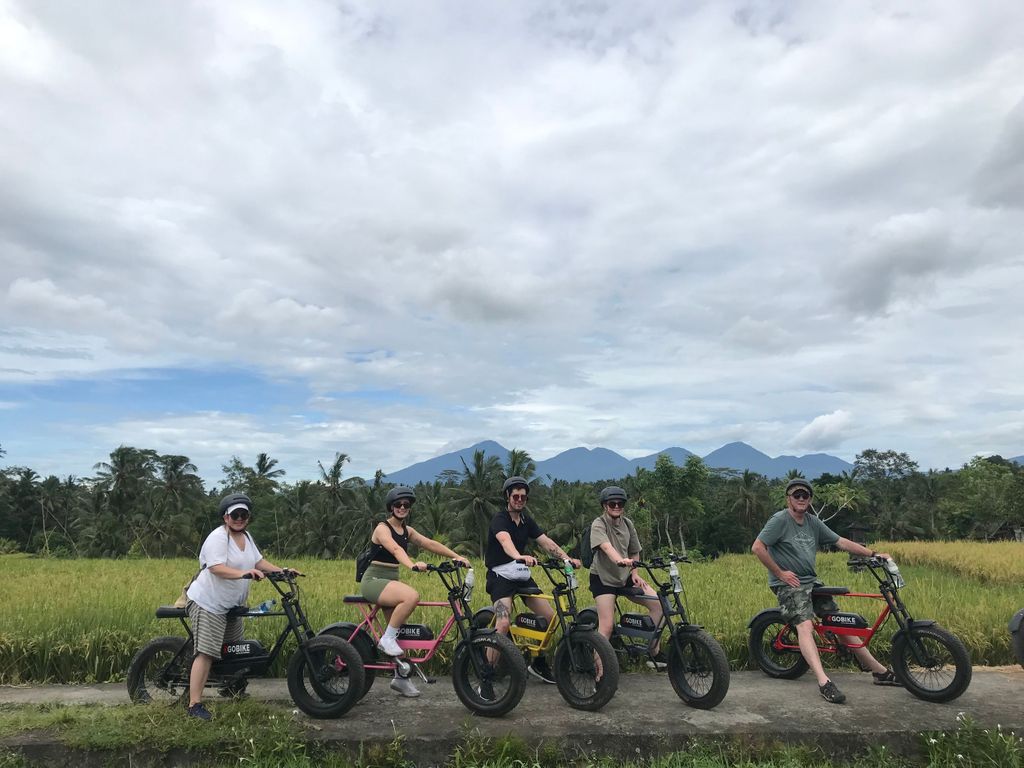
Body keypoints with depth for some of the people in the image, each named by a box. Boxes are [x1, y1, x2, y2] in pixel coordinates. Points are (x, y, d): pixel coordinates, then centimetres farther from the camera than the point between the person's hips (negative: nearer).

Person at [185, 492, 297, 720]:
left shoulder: (246, 537, 10)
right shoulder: (218, 537, -18)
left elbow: (259, 561, 14)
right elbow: (216, 568, -30)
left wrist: (281, 571, 1)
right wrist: (243, 573, -43)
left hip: (231, 606, 9)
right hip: (208, 604, -9)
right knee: (206, 653, -11)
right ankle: (195, 705, -6)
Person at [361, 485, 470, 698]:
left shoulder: (407, 530, 10)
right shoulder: (382, 528, -13)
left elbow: (430, 543, 0)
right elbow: (395, 549, -33)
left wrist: (457, 556, -11)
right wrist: (413, 565, -51)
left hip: (391, 580, 8)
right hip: (374, 580, -8)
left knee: (400, 632, 6)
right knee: (412, 596, -32)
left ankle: (401, 678, 18)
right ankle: (386, 639, -16)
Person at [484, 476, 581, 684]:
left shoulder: (527, 520, 9)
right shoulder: (499, 519, -14)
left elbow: (546, 542, -1)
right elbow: (505, 540, -35)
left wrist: (567, 559, -17)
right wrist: (520, 556, -56)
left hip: (522, 575, 7)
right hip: (500, 575, -7)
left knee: (550, 617, 0)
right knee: (503, 624, -25)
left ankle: (538, 663, 19)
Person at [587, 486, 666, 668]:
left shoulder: (628, 524, 4)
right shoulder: (598, 524, -14)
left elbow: (634, 552, 13)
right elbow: (606, 547, -34)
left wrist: (634, 573, -3)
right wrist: (620, 560, -52)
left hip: (625, 576, 6)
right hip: (603, 578, -5)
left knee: (658, 604, -9)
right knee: (607, 625, -15)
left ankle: (655, 653, 3)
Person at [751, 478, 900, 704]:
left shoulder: (813, 522, 10)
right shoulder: (780, 520, -12)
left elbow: (842, 542, 11)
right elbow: (757, 547, -18)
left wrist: (873, 554, 4)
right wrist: (780, 573, -15)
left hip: (811, 581, 7)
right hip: (789, 584, -7)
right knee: (805, 625, -25)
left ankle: (879, 670, 20)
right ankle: (824, 682, -35)